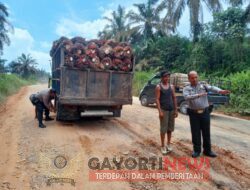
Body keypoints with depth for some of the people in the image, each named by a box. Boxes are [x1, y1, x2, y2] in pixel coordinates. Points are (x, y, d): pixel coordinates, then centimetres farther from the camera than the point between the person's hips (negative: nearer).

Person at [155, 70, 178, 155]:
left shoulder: (171, 86, 9)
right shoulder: (158, 87, -4)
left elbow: (174, 98, 11)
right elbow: (157, 99, -9)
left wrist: (176, 110, 6)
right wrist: (160, 111, -16)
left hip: (171, 110, 5)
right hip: (164, 110, -5)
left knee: (170, 128, 12)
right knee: (163, 129, -1)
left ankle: (169, 144, 26)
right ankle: (163, 146, 8)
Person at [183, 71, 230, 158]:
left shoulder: (203, 85, 2)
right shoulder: (186, 88, 0)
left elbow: (212, 88, -18)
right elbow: (187, 97, -20)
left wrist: (220, 91, -38)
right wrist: (198, 95, -34)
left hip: (205, 112, 1)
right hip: (193, 113, -1)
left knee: (206, 132, 10)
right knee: (195, 133, 7)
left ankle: (207, 150, 24)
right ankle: (196, 150, 23)